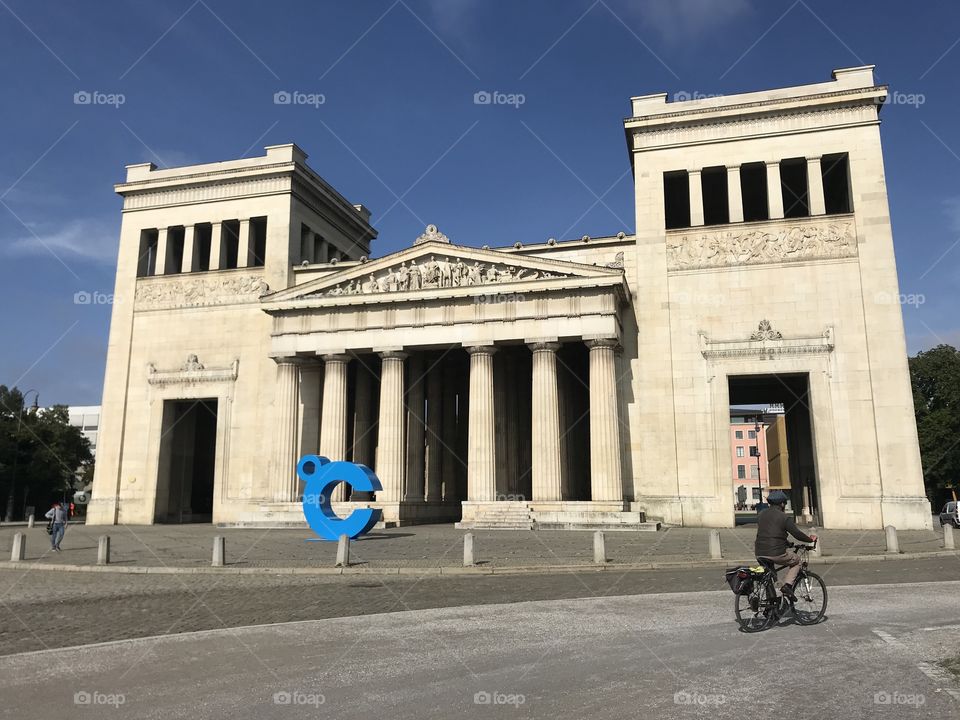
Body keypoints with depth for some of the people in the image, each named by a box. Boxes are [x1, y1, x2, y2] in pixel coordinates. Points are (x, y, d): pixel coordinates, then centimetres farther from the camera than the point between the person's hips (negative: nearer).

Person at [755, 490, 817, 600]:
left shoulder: (760, 515, 14)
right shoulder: (784, 517, -5)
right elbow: (797, 534, -4)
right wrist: (811, 539, 16)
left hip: (759, 554, 5)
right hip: (776, 553, -5)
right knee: (796, 561, 22)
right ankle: (787, 585, 4)